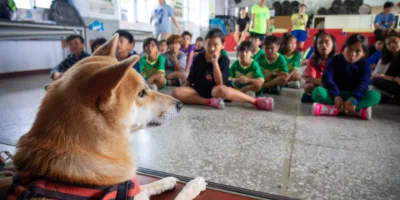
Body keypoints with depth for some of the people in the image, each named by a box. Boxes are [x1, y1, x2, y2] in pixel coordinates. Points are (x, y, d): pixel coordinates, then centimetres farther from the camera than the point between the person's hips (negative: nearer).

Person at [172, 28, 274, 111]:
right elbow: (190, 79, 9)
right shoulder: (199, 58, -2)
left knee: (221, 90, -41)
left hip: (214, 91, -3)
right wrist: (185, 91, 0)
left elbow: (220, 83, -21)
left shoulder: (224, 60, -9)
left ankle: (256, 101, -27)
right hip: (198, 90, 4)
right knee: (176, 92, -25)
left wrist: (215, 62, -26)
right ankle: (211, 102, -29)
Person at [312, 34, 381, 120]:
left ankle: (334, 109, -36)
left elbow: (363, 84, -19)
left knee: (375, 95, -28)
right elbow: (327, 78, -18)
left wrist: (353, 99, -40)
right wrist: (336, 96, -35)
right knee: (317, 91, -31)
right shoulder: (335, 60, -2)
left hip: (354, 96, 1)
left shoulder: (365, 66, -2)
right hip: (335, 94, -1)